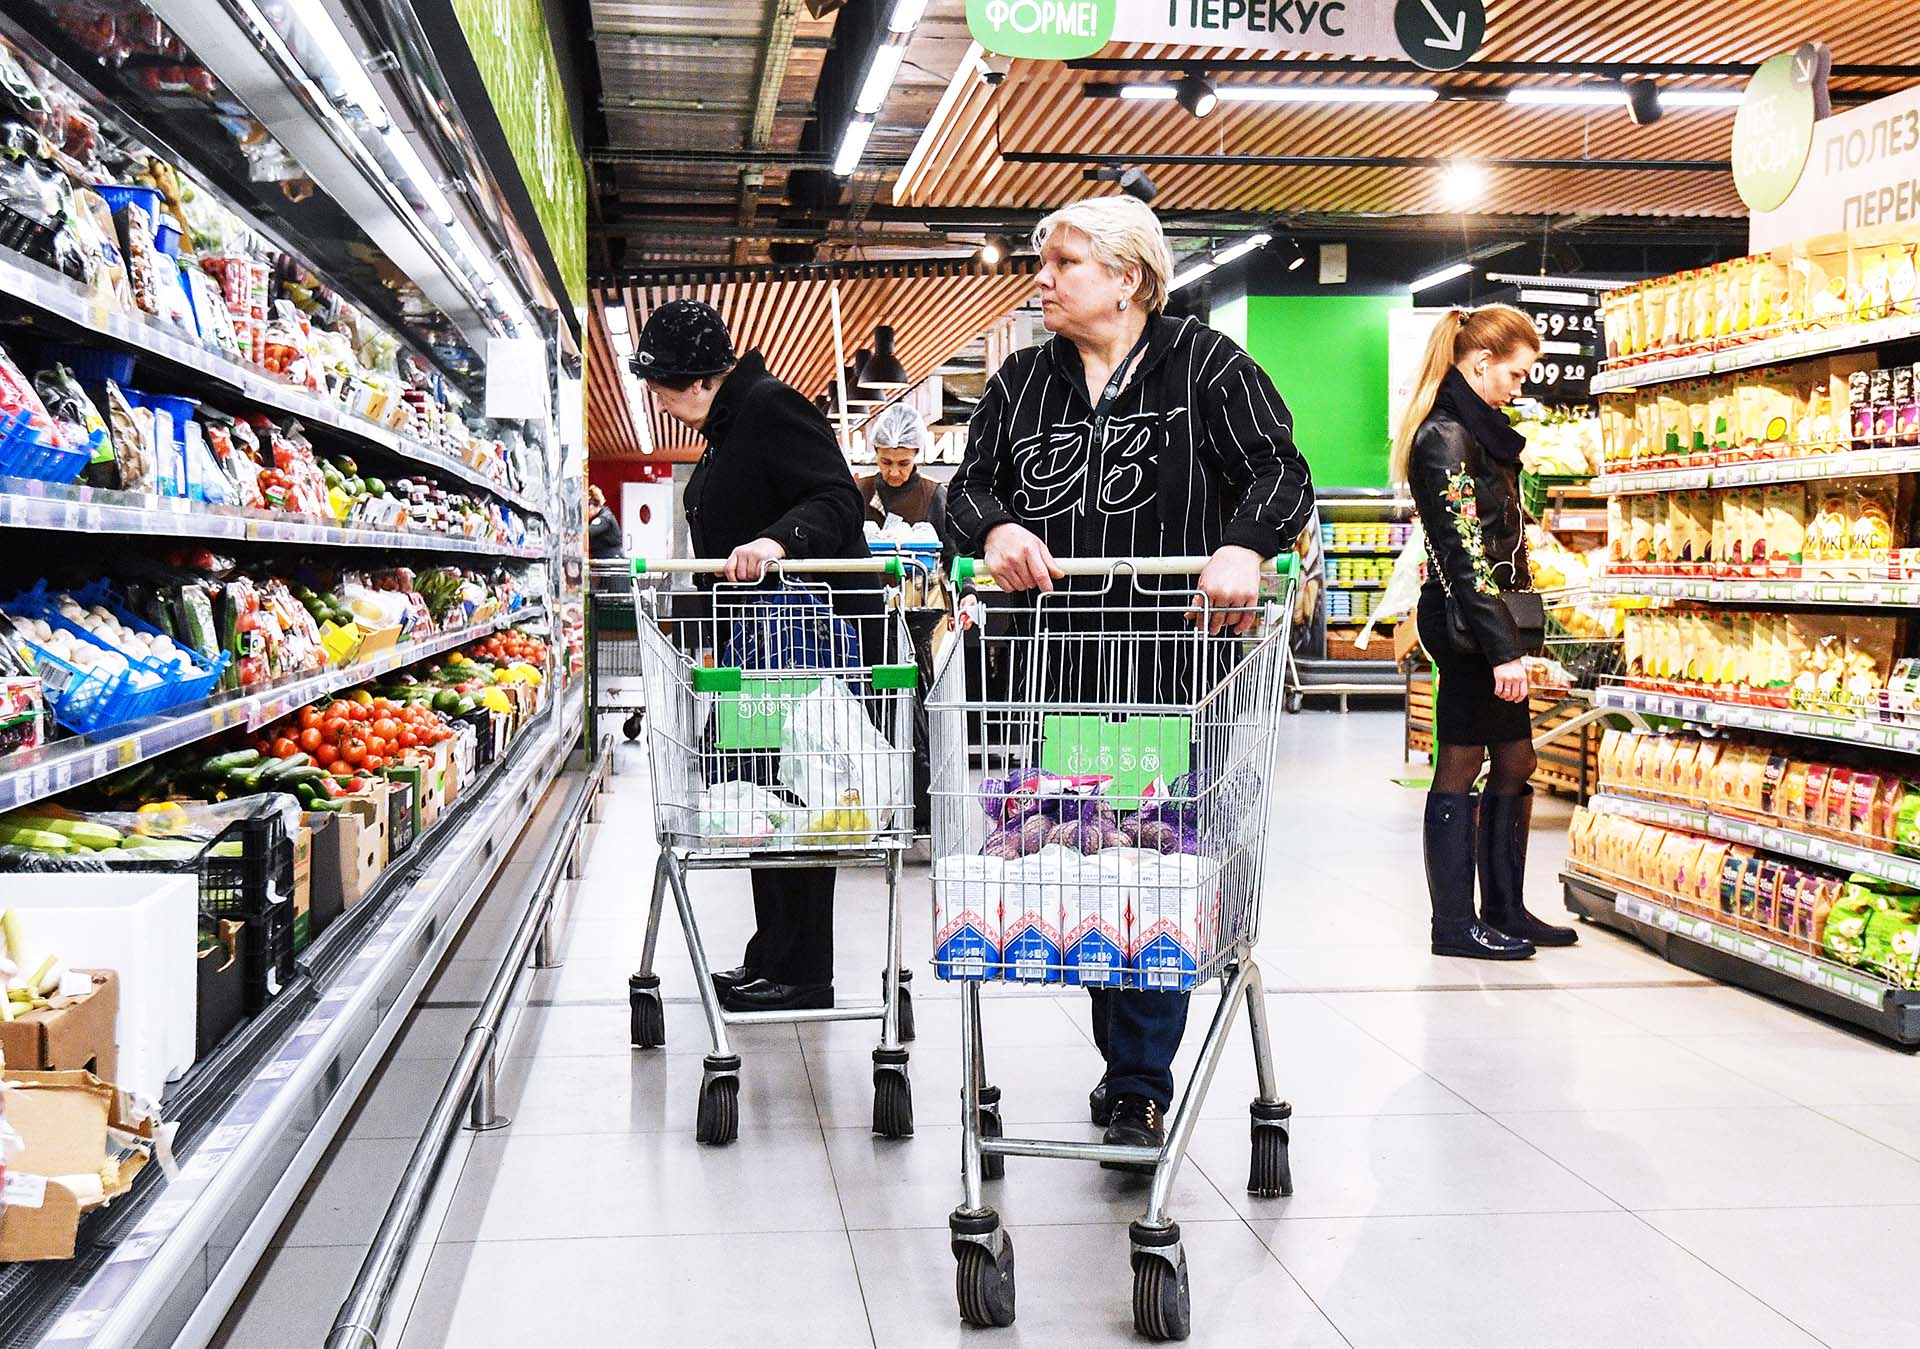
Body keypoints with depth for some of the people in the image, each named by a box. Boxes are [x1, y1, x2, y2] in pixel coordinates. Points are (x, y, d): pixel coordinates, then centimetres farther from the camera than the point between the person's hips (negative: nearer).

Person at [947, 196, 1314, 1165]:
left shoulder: (1205, 365, 4)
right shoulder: (1022, 381, 16)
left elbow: (1278, 471, -5)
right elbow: (970, 485, 9)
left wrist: (1243, 545, -25)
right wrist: (996, 528, -15)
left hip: (1172, 673, -4)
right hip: (1056, 674, 4)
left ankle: (1138, 1088, 3)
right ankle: (1125, 1065, 22)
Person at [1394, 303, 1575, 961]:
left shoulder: (1473, 430, 16)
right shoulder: (1446, 437, -15)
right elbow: (1465, 554, -21)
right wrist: (1503, 648, -23)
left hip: (1486, 616, 10)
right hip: (1465, 620, -10)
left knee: (1514, 760, 12)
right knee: (1462, 763, -3)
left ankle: (1506, 910, 21)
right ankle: (1454, 925, 5)